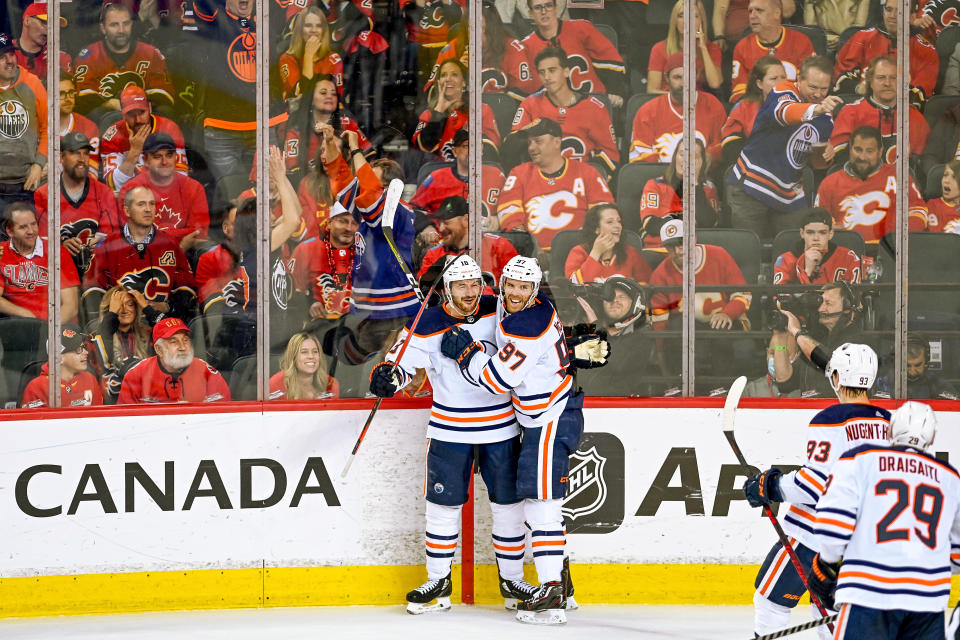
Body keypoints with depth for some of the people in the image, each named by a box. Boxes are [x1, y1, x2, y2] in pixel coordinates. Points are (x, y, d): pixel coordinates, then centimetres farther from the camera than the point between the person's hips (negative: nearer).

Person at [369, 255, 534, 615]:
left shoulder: (499, 312, -4)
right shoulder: (427, 327, -9)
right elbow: (403, 362, -9)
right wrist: (388, 378, -31)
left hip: (500, 428, 1)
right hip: (449, 430, -1)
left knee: (508, 502, 6)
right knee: (443, 503, 2)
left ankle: (511, 579, 20)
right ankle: (438, 581, 15)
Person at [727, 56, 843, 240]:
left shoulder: (827, 116, 6)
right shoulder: (783, 92, -14)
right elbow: (784, 111, -41)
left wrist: (827, 154, -6)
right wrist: (815, 109, -61)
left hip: (790, 194, 6)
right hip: (750, 186, -6)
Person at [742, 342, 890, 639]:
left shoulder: (831, 422, -17)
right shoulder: (888, 424, 4)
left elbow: (813, 484, -22)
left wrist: (768, 486, -10)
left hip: (813, 536, -7)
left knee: (771, 599, 3)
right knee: (828, 607, 20)